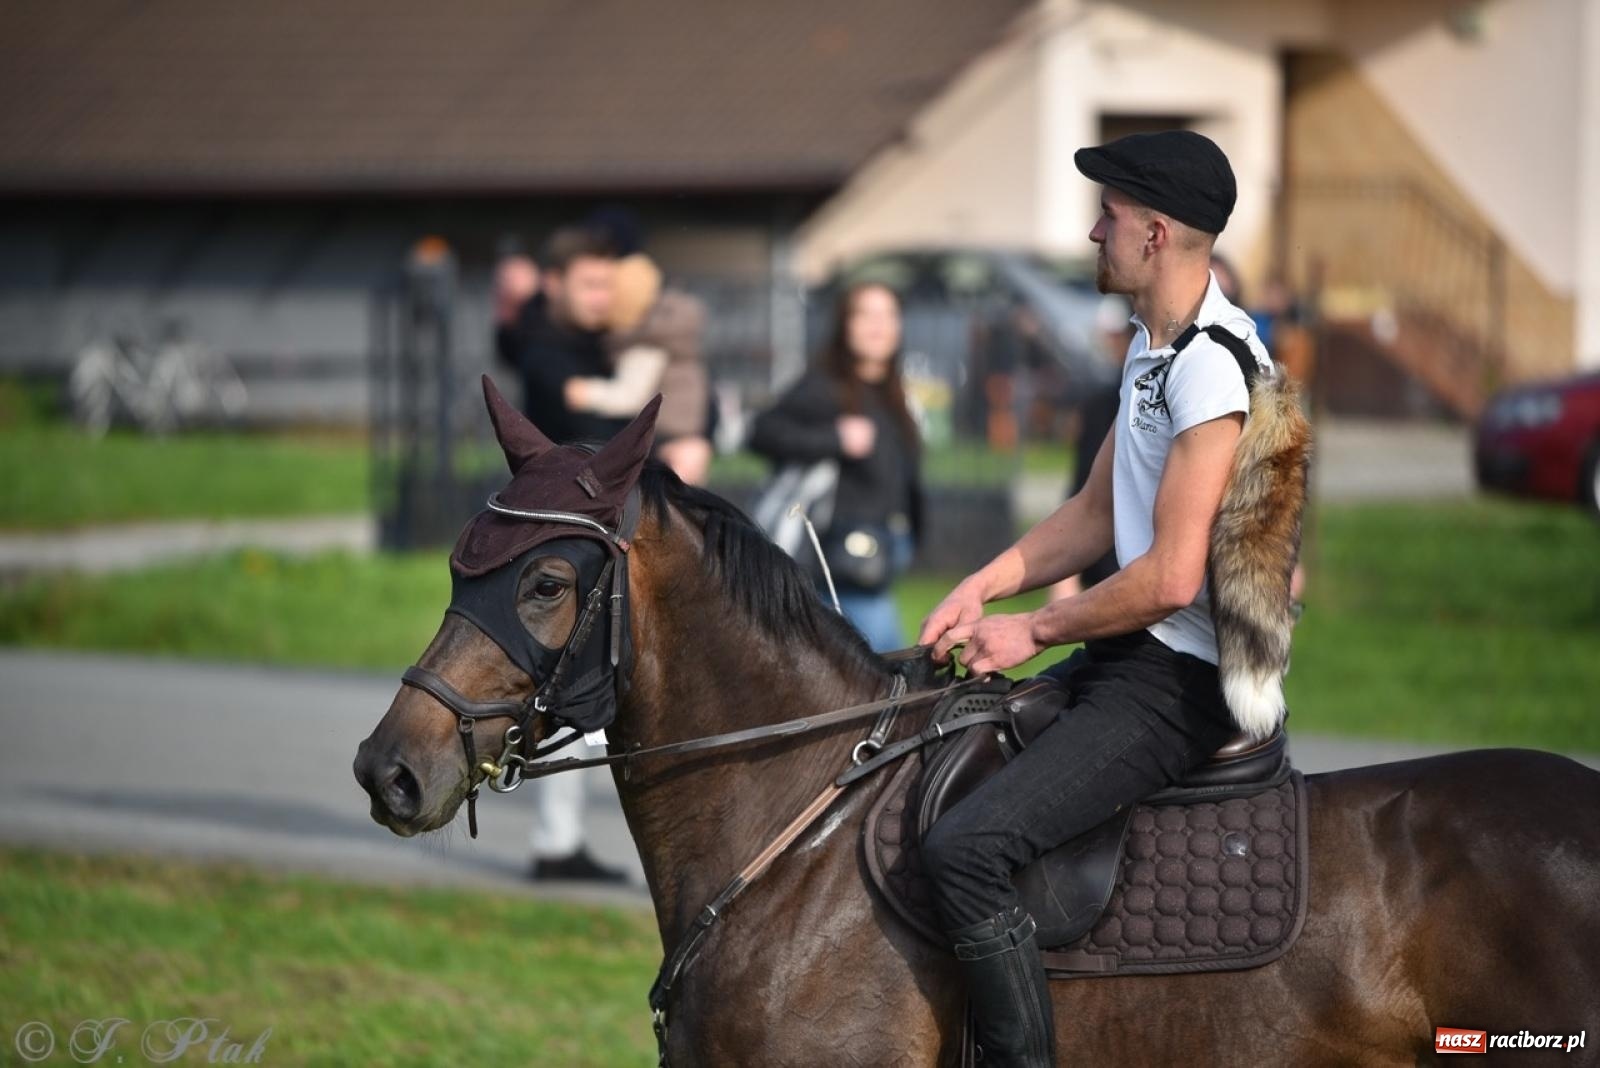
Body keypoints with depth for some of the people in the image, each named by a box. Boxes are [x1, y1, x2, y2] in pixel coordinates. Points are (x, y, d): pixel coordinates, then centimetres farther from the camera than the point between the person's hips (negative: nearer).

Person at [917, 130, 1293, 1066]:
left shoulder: (1213, 367, -21)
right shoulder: (1153, 348, 12)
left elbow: (1171, 578, -24)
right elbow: (1096, 515, 21)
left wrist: (1035, 631, -11)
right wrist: (984, 590, 6)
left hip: (1179, 683, -11)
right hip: (1129, 659, 11)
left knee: (966, 848, -24)